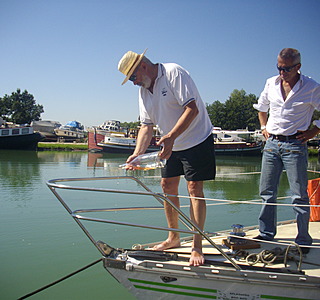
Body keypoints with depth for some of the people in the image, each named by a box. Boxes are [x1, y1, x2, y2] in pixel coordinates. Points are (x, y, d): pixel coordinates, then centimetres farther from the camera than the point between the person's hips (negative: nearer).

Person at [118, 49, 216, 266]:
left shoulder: (174, 73, -17)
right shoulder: (143, 91, 7)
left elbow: (192, 108, -25)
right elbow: (147, 126, 5)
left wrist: (171, 136, -31)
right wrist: (137, 154, -9)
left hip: (196, 139, -8)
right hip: (171, 145, 8)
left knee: (194, 188, -9)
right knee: (168, 186, 8)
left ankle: (197, 247, -3)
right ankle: (174, 238, 24)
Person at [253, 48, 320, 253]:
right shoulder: (271, 83, 7)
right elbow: (261, 106, 25)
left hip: (295, 145, -4)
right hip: (272, 143, 5)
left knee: (299, 195, -2)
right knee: (267, 192, 9)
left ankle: (303, 240, 10)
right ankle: (266, 233, 22)